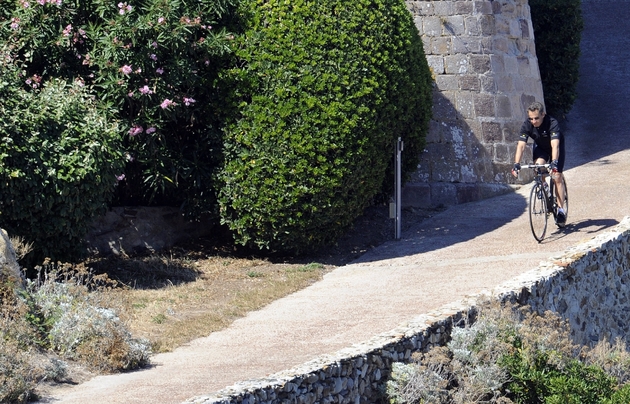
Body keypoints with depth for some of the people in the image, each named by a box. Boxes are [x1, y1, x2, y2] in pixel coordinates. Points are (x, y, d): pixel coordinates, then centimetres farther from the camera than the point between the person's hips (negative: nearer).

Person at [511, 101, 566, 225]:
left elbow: (555, 145, -47)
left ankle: (561, 209, -5)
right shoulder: (527, 125, -27)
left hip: (556, 147, -2)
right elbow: (521, 145, -33)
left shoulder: (552, 123, -37)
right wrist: (516, 164, -46)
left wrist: (554, 163, -61)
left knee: (557, 177, -12)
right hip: (540, 147, 3)